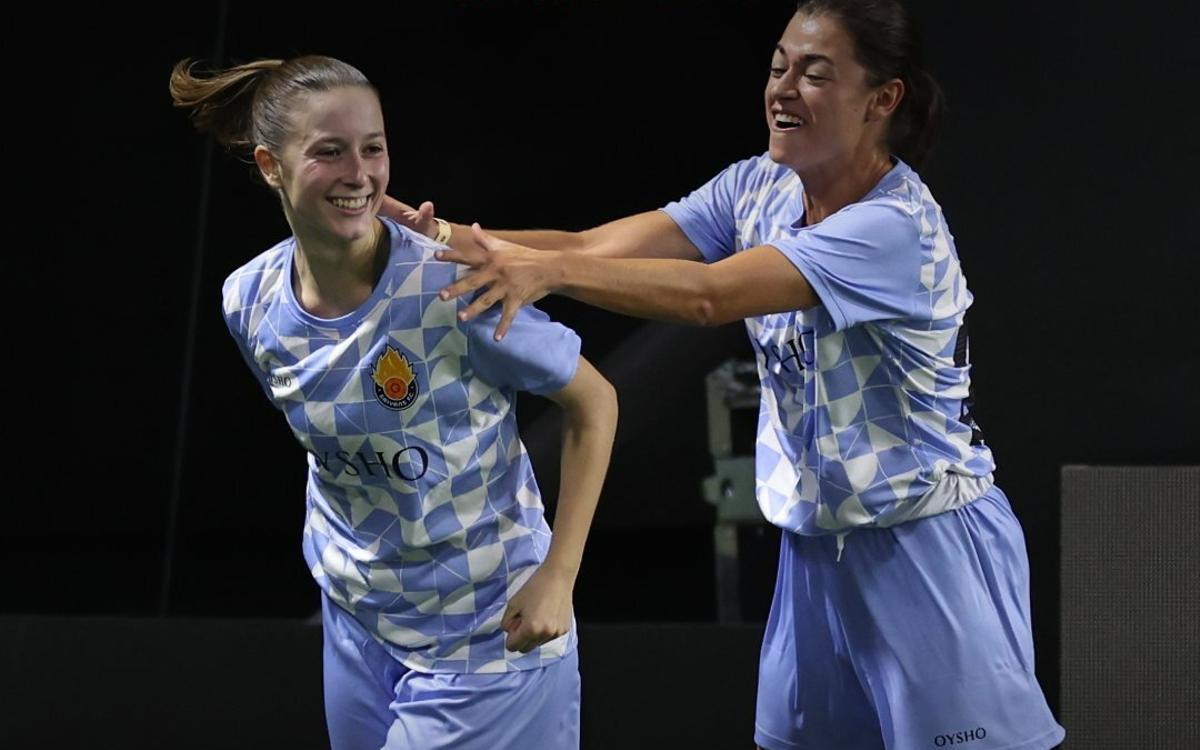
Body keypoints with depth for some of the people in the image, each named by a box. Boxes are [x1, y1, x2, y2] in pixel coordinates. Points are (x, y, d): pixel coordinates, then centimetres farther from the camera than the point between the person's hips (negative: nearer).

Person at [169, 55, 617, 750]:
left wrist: (557, 577, -17)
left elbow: (594, 403, -14)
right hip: (355, 619, 5)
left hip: (486, 632, -5)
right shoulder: (251, 300, -8)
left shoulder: (454, 284, -24)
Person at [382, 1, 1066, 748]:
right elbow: (599, 245, -11)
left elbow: (709, 295, -35)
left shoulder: (896, 228, -23)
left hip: (923, 547, -7)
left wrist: (549, 269, -44)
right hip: (817, 543, 7)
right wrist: (460, 240, -26)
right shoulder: (758, 189, 1)